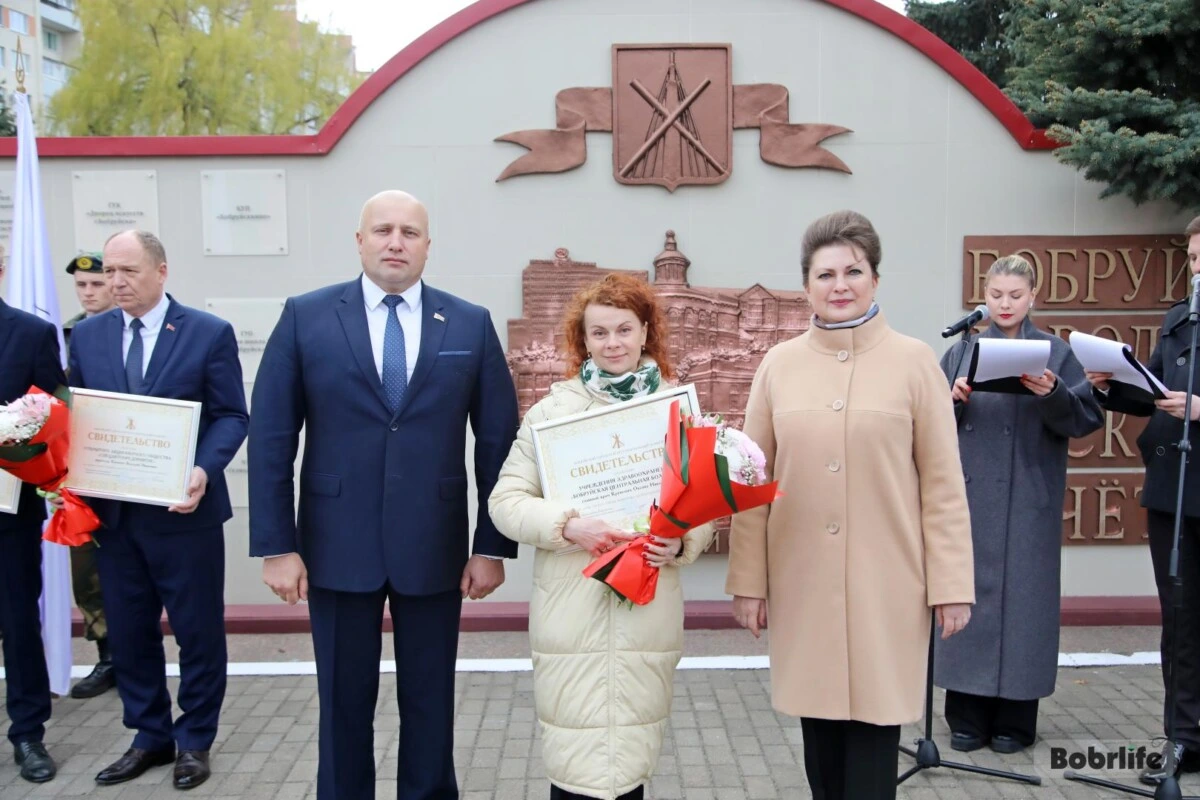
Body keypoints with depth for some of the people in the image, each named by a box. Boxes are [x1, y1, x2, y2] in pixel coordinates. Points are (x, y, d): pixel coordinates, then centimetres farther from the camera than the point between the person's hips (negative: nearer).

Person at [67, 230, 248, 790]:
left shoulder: (209, 333, -5)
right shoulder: (87, 335, 7)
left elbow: (231, 416, -6)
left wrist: (204, 470, -23)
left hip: (183, 508, -4)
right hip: (111, 510, 4)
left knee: (198, 632, 7)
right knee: (128, 632, 13)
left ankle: (194, 740, 24)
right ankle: (150, 736, 30)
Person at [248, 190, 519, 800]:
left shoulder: (471, 325, 2)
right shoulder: (305, 317, 0)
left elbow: (498, 442, 3)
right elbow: (270, 437, -2)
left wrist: (493, 546, 0)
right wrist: (276, 545, -6)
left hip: (434, 547, 1)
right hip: (338, 546, 0)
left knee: (430, 702, 13)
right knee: (344, 702, 12)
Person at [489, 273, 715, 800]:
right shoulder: (552, 410, 0)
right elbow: (506, 500, 0)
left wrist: (682, 542, -13)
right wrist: (567, 526, -17)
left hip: (649, 611, 2)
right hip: (570, 610, -1)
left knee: (632, 757, 12)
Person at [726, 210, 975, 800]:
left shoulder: (913, 360, -1)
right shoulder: (778, 365, 4)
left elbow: (942, 483, -1)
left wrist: (952, 584, -3)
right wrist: (747, 581, 4)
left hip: (886, 583, -2)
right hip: (802, 583, 2)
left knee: (873, 737, 2)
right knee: (819, 734, 11)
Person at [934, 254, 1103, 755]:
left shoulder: (1055, 353, 4)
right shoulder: (961, 352, 9)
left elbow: (1086, 419, -3)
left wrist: (1052, 395, -21)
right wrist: (952, 399, -13)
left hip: (1030, 501, -1)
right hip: (969, 497, 2)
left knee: (1023, 596, 1)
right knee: (970, 594, 3)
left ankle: (1015, 717, 13)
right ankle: (968, 716, 14)